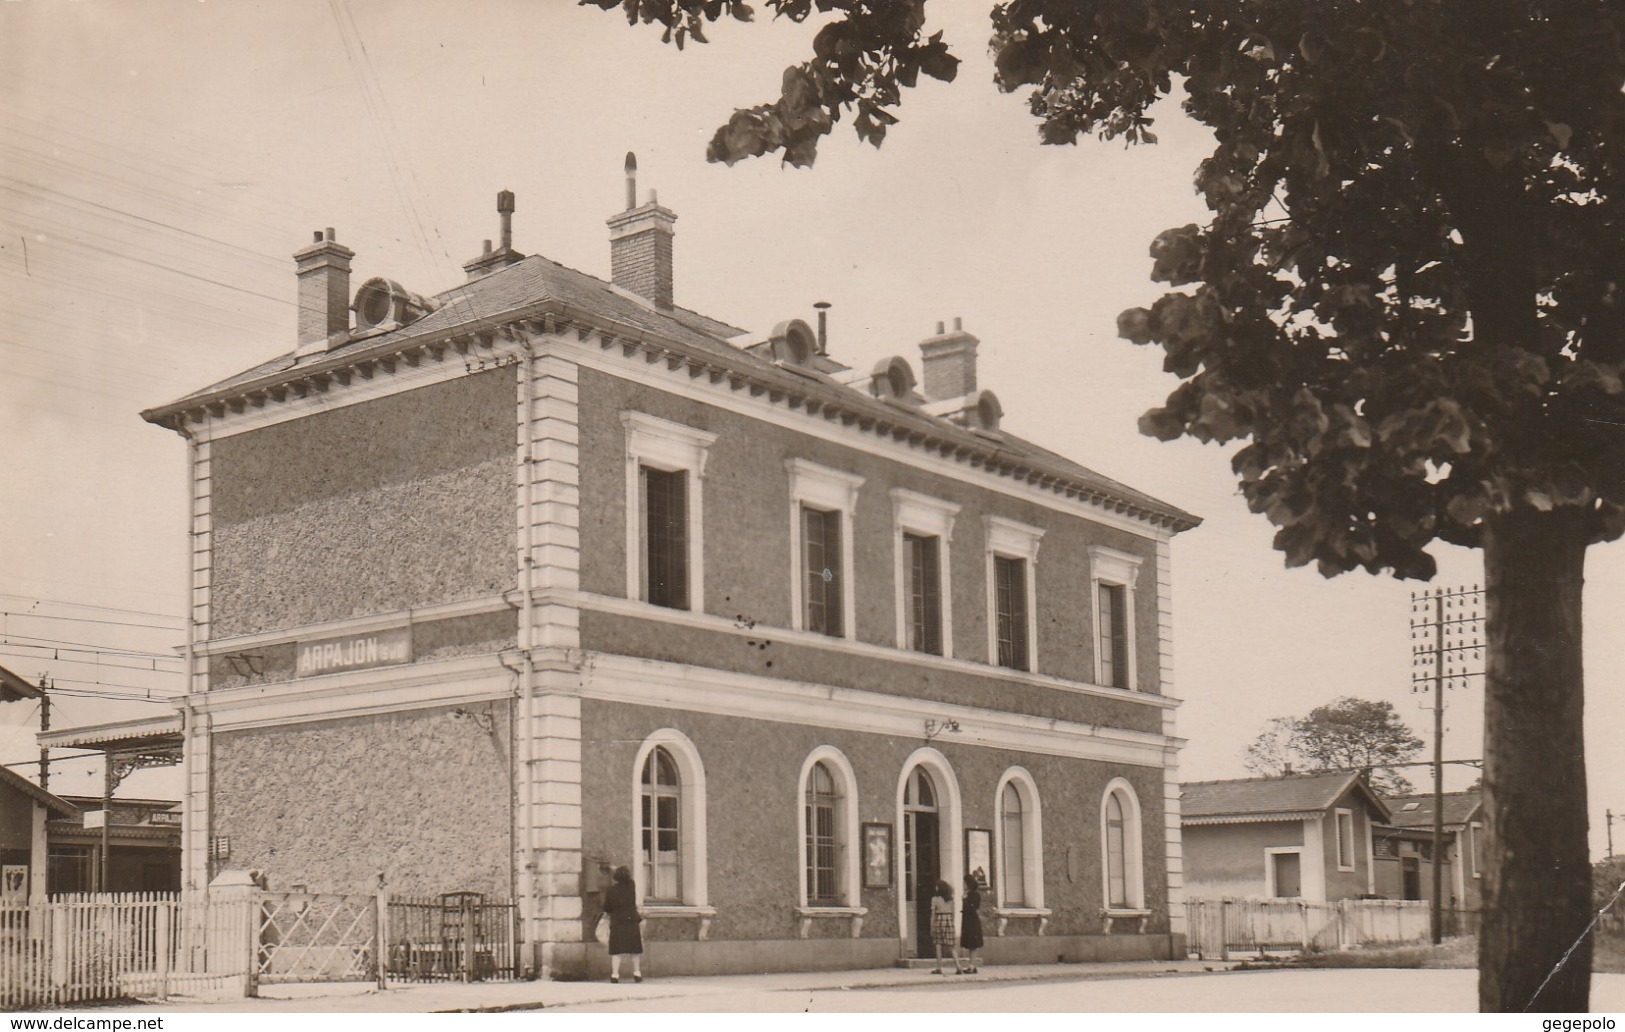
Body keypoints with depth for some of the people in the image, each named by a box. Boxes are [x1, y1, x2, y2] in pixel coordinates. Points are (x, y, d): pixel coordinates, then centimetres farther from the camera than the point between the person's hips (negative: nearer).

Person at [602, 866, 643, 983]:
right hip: (631, 921, 1)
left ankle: (615, 974, -8)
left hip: (616, 922, -1)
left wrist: (607, 913, 21)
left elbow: (606, 908, -1)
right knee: (634, 949, 12)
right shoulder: (632, 887, -2)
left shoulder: (611, 890, -6)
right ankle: (637, 973, 18)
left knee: (616, 951, -1)